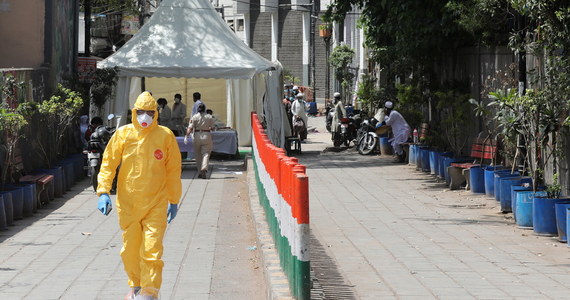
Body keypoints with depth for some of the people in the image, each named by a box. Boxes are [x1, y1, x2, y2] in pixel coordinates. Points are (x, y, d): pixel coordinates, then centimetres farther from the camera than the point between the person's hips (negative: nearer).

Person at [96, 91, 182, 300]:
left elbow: (173, 170, 7)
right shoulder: (123, 134, -1)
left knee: (152, 249, -10)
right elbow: (108, 164, 3)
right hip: (127, 203, 2)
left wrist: (174, 200, 10)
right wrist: (103, 192, -8)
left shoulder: (165, 136, -2)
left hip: (156, 203, -2)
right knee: (130, 249, 11)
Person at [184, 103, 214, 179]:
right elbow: (212, 127, 7)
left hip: (197, 136, 0)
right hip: (207, 136, 0)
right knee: (206, 154, -3)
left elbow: (190, 128, -12)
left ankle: (200, 172, 17)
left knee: (198, 155, 12)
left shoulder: (194, 117, -3)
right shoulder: (209, 117, 1)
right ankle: (204, 169, -26)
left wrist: (186, 136, -15)